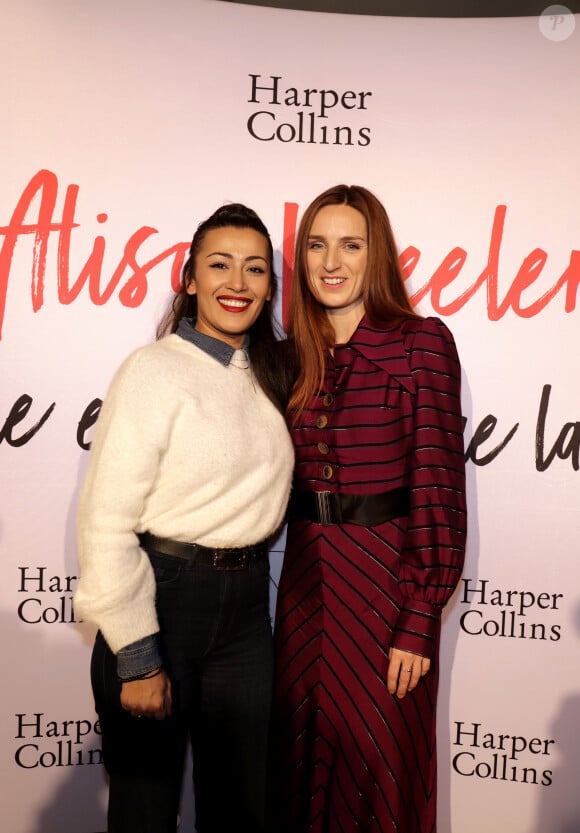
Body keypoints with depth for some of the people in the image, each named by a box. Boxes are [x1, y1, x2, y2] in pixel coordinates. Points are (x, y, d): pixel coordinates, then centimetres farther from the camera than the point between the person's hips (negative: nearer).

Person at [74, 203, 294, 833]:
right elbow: (106, 522, -16)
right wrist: (136, 658, -14)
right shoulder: (154, 370, -12)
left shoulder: (268, 377, 8)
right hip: (162, 598, -5)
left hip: (245, 603, 6)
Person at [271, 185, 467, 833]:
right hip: (305, 575, 5)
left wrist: (420, 620, -14)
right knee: (303, 748, 16)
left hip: (387, 575, -4)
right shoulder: (293, 354, 7)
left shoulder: (421, 342, -8)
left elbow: (439, 483, -12)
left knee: (380, 750, 10)